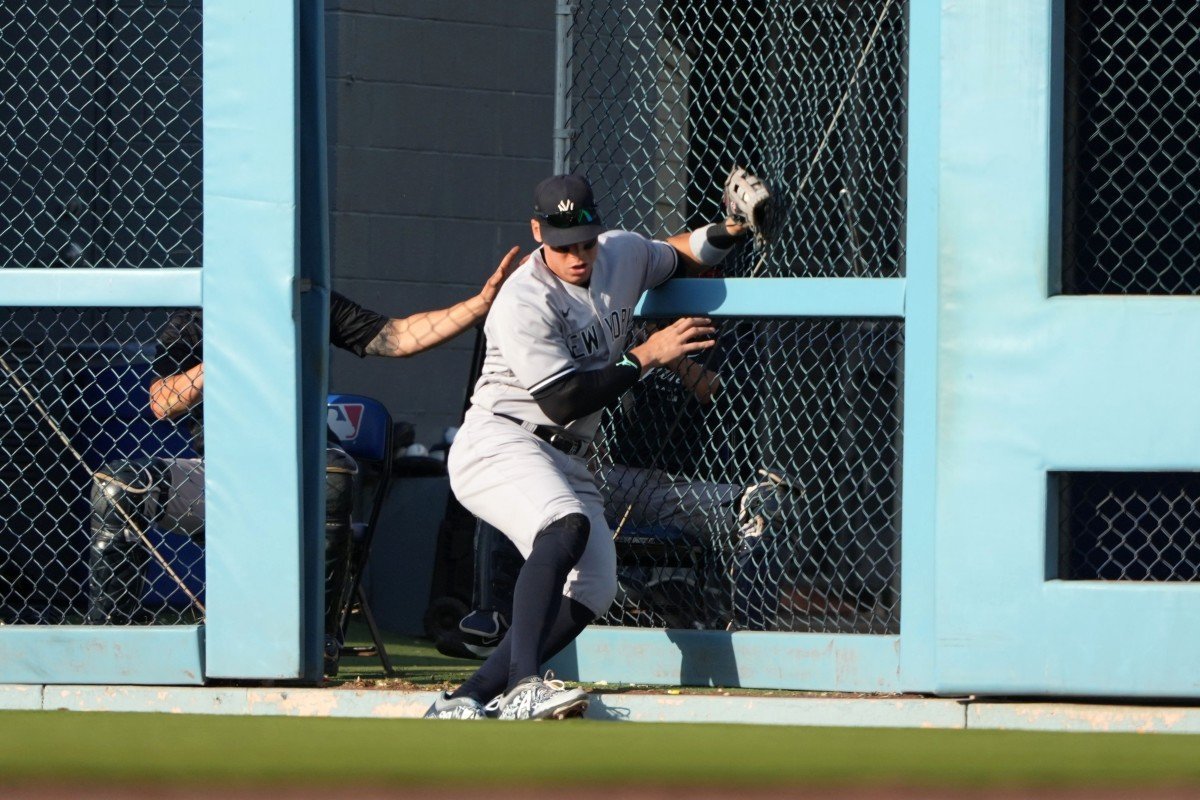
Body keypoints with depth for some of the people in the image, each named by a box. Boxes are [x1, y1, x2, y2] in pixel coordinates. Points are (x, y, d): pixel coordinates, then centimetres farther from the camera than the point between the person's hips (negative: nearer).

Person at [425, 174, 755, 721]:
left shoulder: (624, 255, 4)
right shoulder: (525, 302, -19)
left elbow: (678, 259, 27)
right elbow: (564, 401, -22)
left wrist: (724, 234, 4)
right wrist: (646, 356, -17)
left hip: (567, 460, 8)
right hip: (499, 444, -8)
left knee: (590, 592, -4)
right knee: (566, 527, -36)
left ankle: (465, 702, -5)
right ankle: (522, 686, -46)